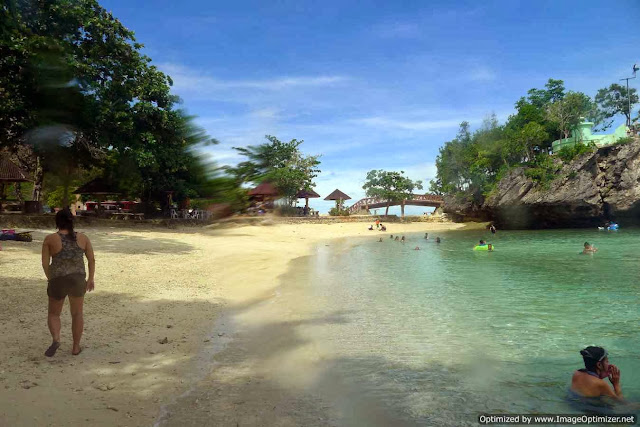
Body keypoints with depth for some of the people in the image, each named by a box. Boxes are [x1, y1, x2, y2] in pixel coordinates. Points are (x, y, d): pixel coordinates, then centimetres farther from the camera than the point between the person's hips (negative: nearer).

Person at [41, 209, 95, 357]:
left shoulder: (50, 239, -4)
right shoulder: (82, 238, 1)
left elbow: (45, 263, -3)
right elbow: (92, 259, 1)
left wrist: (51, 279, 11)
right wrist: (90, 279, 9)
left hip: (58, 280, -1)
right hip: (78, 280, 2)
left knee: (53, 313, 17)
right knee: (77, 313, 16)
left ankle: (56, 339, -6)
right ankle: (76, 347, 19)